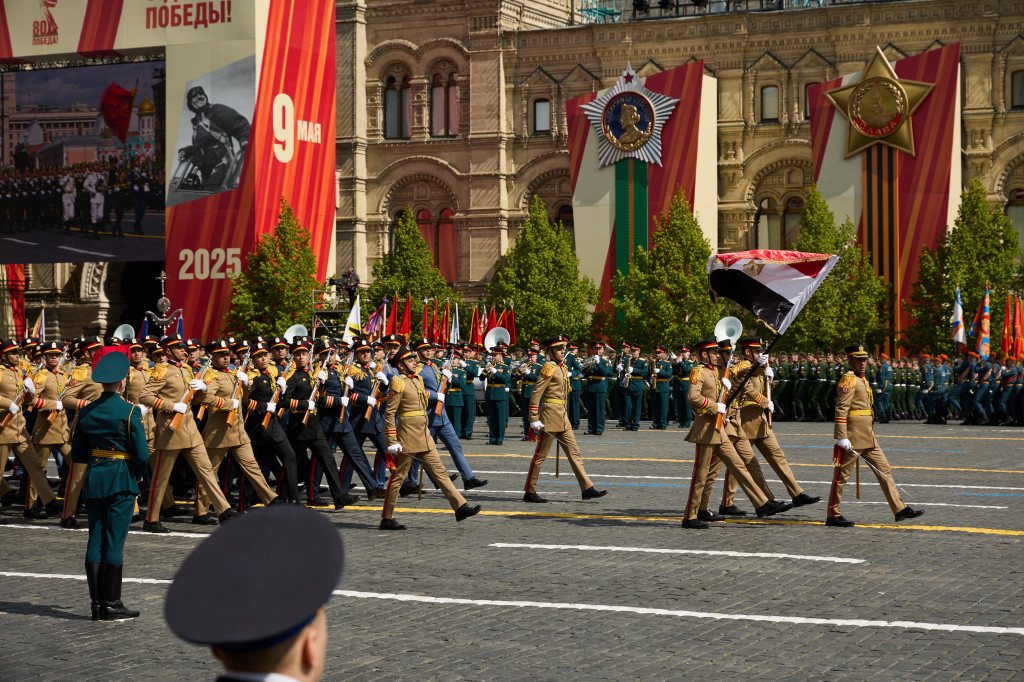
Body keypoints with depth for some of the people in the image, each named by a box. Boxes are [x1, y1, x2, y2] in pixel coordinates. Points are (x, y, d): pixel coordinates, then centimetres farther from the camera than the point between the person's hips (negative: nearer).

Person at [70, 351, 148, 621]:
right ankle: (111, 605, 2)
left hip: (93, 478, 5)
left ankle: (97, 603, 12)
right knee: (115, 542, -1)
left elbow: (77, 454, 9)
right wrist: (135, 472, 7)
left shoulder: (86, 412, 4)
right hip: (121, 480, -5)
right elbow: (142, 455, -12)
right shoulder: (130, 412, -11)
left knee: (95, 541, 8)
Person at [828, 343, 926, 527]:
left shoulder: (862, 380, 19)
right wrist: (842, 438, -25)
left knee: (884, 470, 7)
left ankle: (900, 509, 9)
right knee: (842, 474, -2)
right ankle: (833, 515, 4)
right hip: (853, 436, -10)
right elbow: (841, 409, -19)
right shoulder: (848, 380, -11)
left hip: (868, 437, 10)